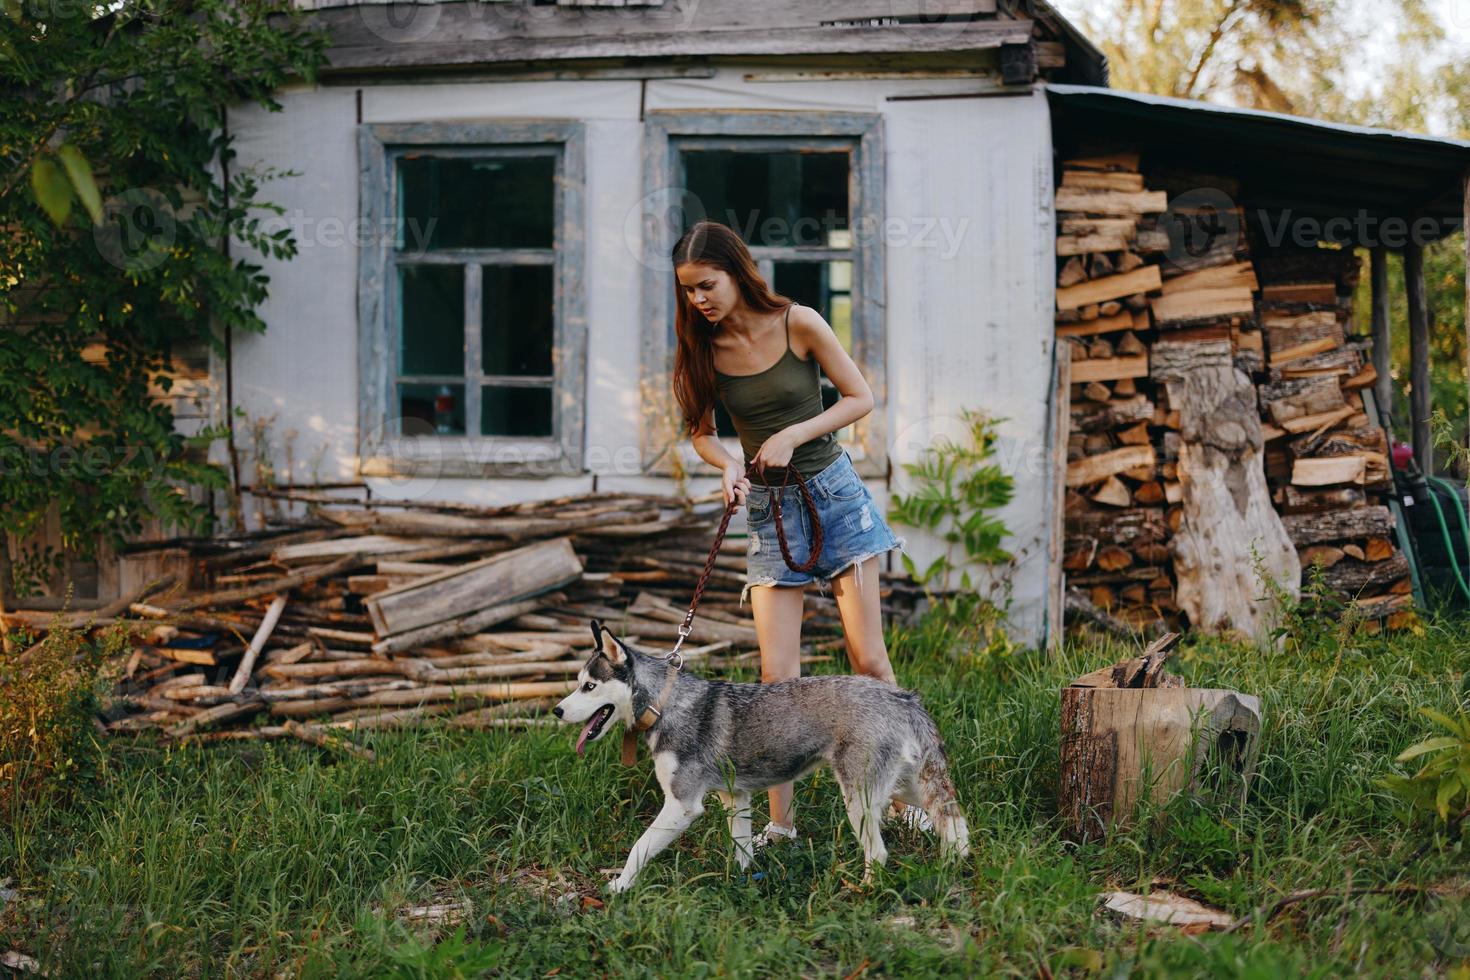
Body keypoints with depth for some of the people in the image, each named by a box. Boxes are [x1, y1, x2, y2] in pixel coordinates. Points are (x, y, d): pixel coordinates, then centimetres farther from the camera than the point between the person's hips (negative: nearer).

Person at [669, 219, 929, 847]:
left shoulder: (797, 324, -10)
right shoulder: (702, 349, -3)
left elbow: (860, 398, -3)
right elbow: (700, 431, 9)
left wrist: (794, 435, -15)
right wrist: (727, 465, -12)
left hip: (834, 492, -2)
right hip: (769, 509, 2)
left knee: (868, 658, -2)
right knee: (777, 674, -6)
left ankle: (905, 796, 11)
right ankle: (780, 821, 2)